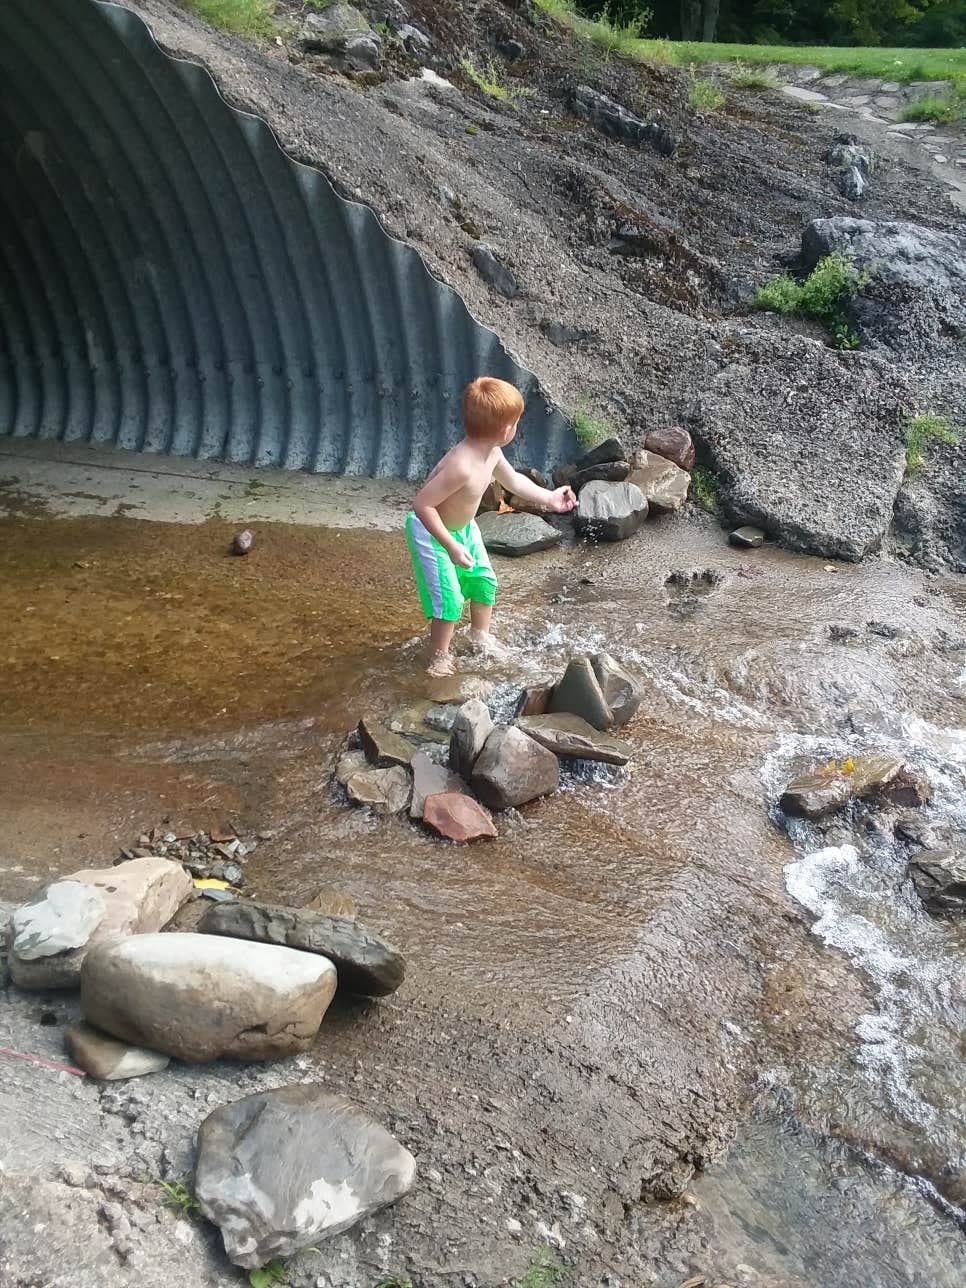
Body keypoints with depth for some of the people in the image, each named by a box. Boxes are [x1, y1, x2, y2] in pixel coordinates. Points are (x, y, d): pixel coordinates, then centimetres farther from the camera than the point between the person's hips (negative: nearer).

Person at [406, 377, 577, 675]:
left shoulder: (491, 452, -10)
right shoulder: (462, 466, -39)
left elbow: (512, 480, 12)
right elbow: (422, 504, -36)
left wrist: (549, 498, 16)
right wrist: (451, 546, -36)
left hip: (463, 527, 9)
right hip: (431, 531, -9)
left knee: (484, 580, 17)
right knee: (450, 599, -7)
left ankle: (480, 636, 40)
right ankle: (439, 658, 14)